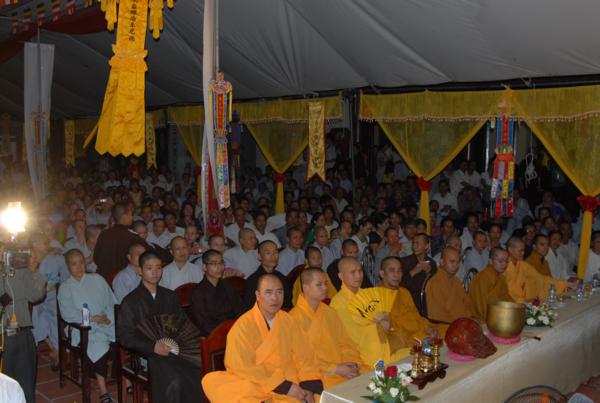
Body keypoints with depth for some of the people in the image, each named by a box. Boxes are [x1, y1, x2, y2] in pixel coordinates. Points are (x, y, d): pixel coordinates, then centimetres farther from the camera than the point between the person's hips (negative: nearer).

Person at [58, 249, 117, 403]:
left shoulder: (97, 279, 16)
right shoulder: (65, 288, 10)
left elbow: (112, 302, 12)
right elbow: (67, 313, -3)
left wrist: (108, 318, -8)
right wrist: (91, 319, -15)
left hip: (106, 324, 3)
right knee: (97, 346, -32)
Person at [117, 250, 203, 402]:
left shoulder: (170, 296, 18)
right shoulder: (131, 301, 5)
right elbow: (124, 336, 0)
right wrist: (153, 346, -14)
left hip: (173, 349, 4)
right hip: (147, 353, -4)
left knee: (200, 375, -25)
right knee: (174, 381, -33)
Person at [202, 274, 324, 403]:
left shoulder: (288, 321, 4)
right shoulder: (243, 325, -10)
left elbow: (304, 357, 6)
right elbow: (243, 367, -13)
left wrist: (309, 388, -11)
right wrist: (284, 386, -16)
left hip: (287, 383, -1)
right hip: (254, 386, 1)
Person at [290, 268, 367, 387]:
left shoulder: (329, 312, 14)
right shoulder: (295, 318, -9)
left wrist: (353, 362, -2)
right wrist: (335, 369, -13)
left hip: (345, 368, 7)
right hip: (321, 373, -7)